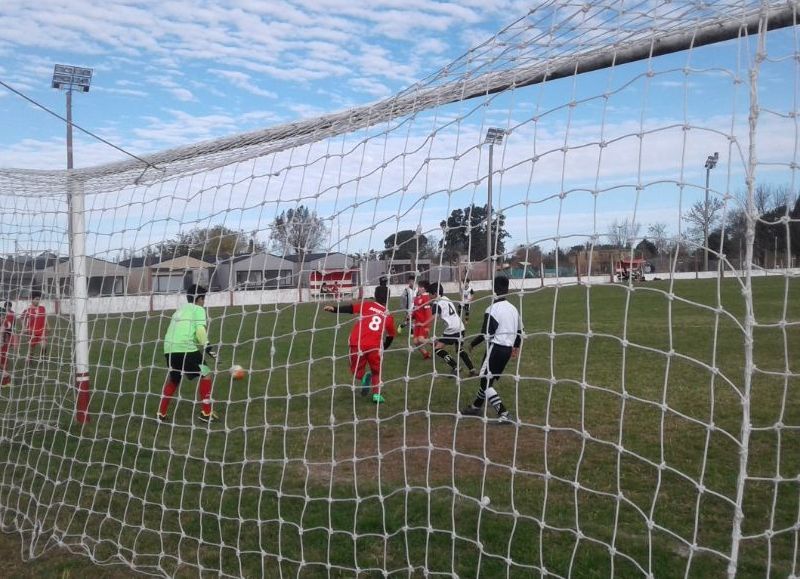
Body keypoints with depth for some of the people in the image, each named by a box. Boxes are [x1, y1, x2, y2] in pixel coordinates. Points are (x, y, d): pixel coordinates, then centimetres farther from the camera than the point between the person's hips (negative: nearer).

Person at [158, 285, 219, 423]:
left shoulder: (180, 309, 28)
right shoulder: (198, 309, 6)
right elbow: (200, 329, -10)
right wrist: (207, 347, -7)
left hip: (169, 348, 8)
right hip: (185, 348, -7)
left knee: (173, 379, 27)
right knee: (205, 374, 4)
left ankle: (161, 413, 30)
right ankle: (206, 413, 3)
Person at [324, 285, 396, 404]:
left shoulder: (367, 305, 9)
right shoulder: (388, 316, 14)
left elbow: (350, 309, -1)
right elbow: (390, 336, 21)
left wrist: (334, 309, 1)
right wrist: (383, 348, 36)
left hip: (357, 343, -1)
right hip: (374, 346, 1)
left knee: (357, 371, 20)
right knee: (376, 371, 26)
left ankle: (364, 376, -11)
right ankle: (377, 394, 12)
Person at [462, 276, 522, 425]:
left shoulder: (492, 309, -16)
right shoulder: (513, 308, 9)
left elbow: (486, 334, -17)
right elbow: (519, 330, 17)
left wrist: (473, 344, -1)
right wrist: (516, 346, 32)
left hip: (496, 348, -8)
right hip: (507, 349, 8)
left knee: (486, 382, -3)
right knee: (487, 379, 20)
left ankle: (504, 414, -13)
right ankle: (476, 407, 33)